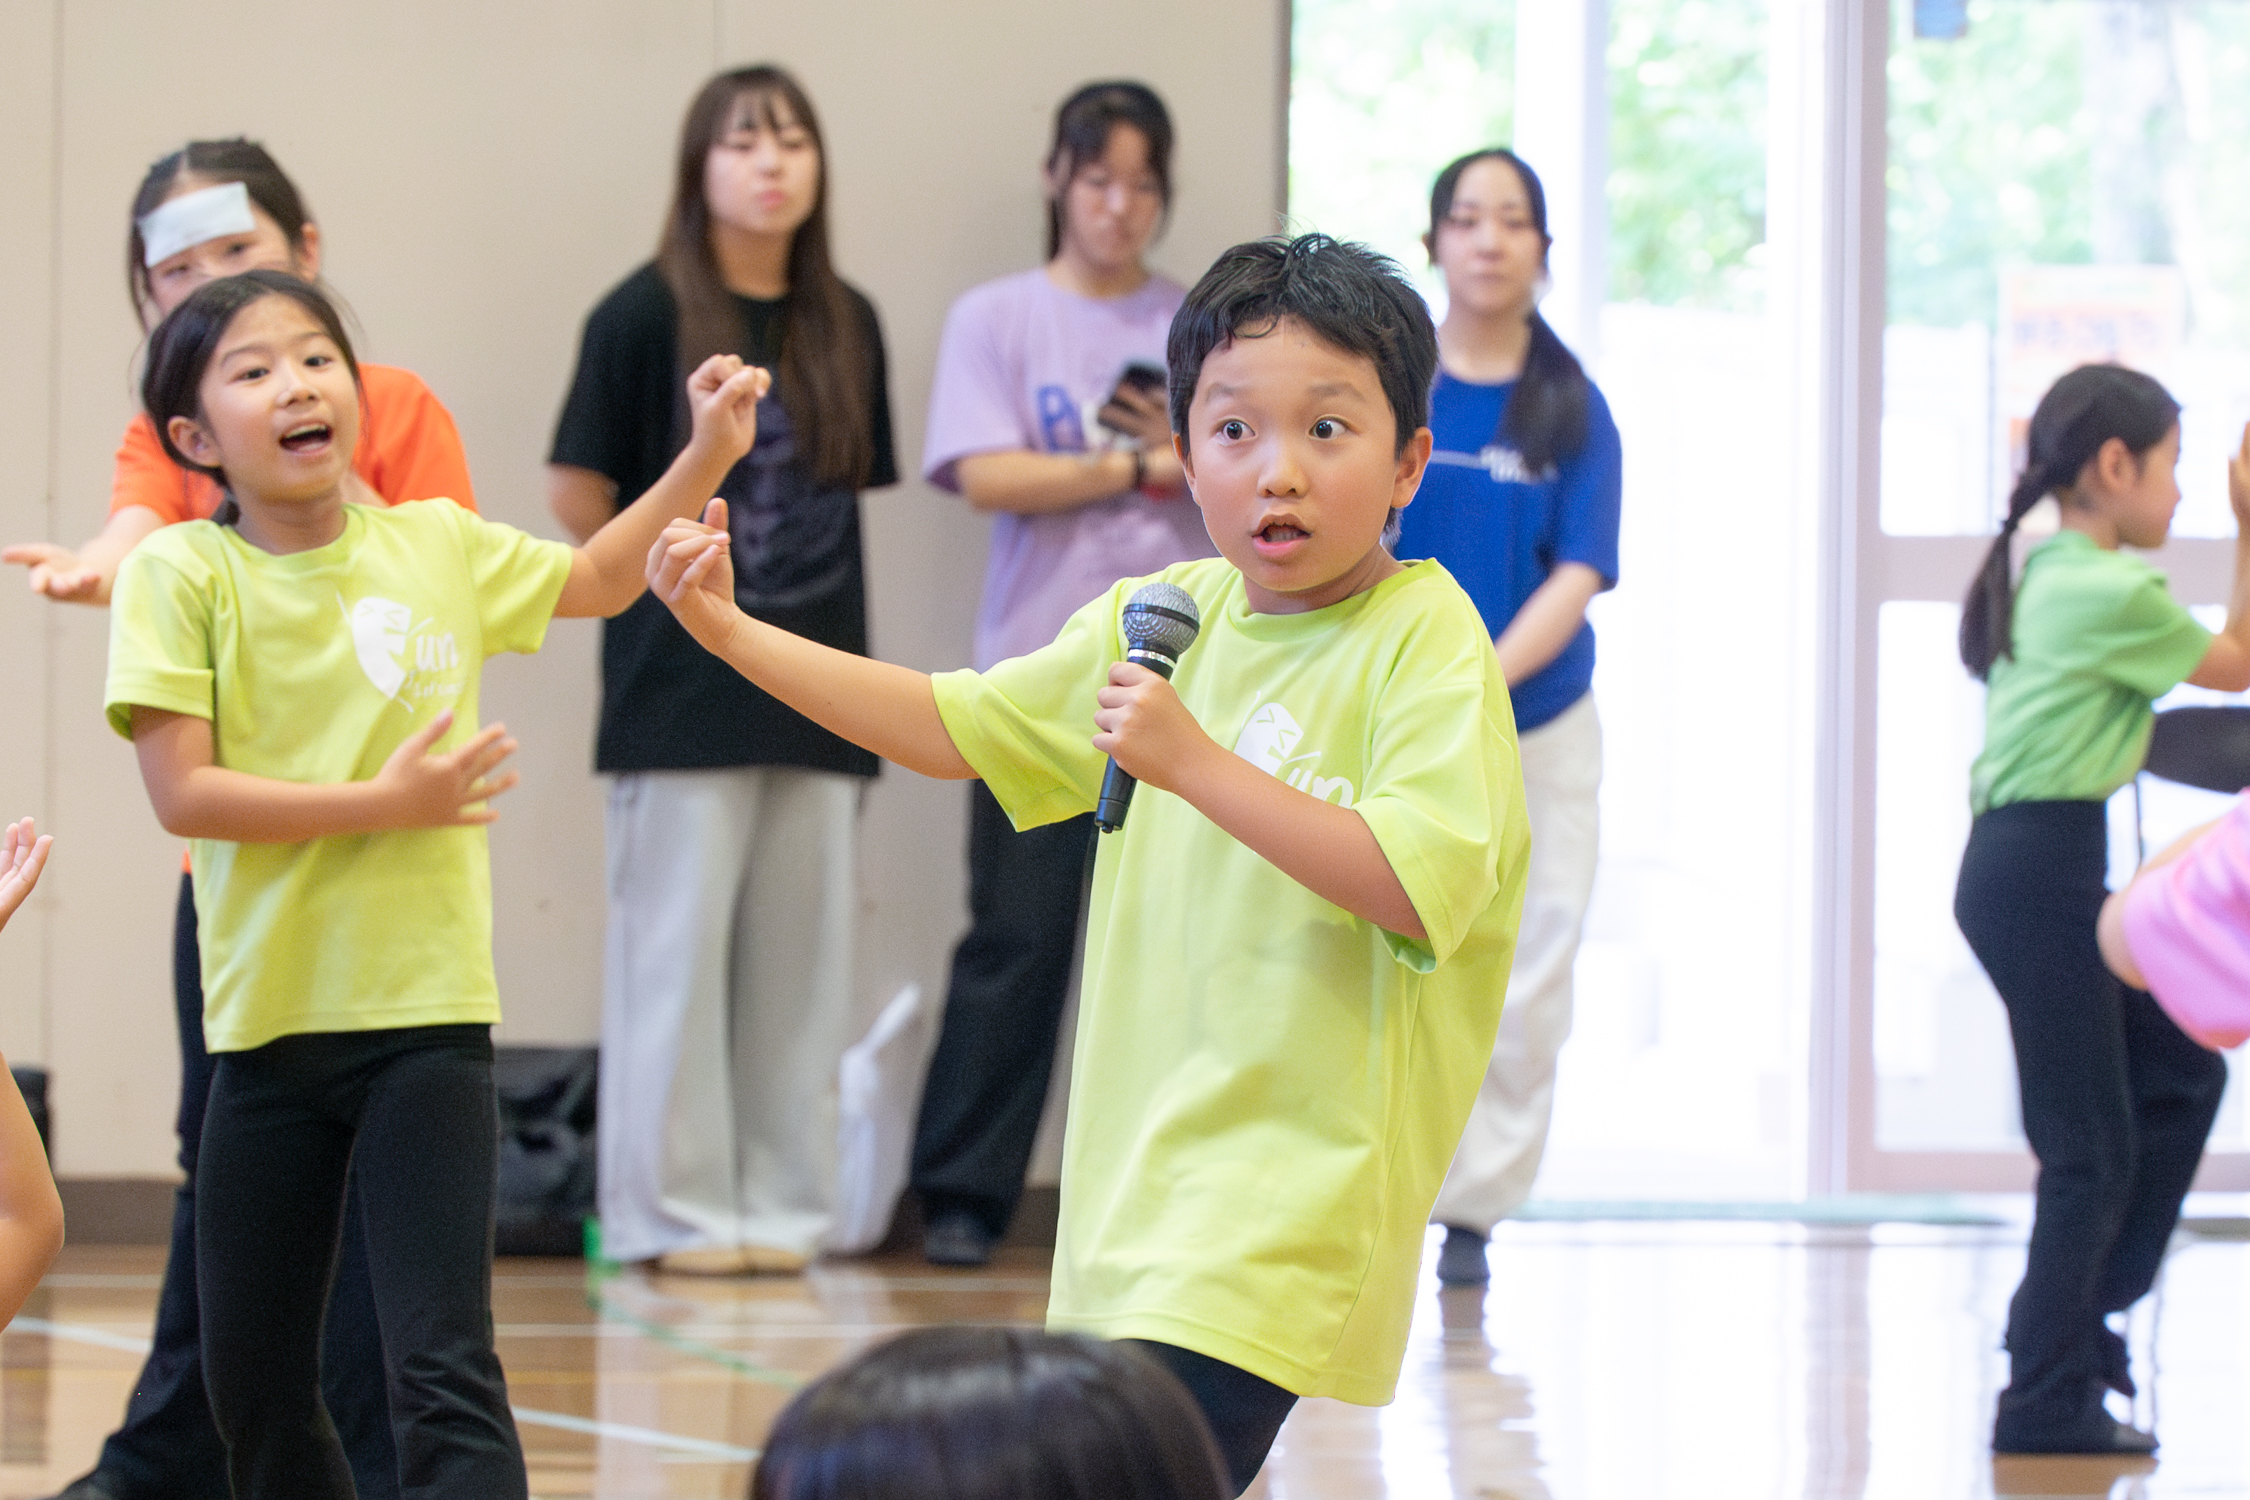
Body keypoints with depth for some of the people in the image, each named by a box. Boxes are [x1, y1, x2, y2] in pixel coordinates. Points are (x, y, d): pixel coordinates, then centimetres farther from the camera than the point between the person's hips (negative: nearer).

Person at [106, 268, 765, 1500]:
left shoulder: (438, 548, 5)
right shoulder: (180, 575, -5)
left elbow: (594, 582, 25)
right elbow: (183, 793, -13)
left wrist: (707, 457, 13)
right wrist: (385, 802, -15)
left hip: (427, 1016, 0)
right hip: (269, 1024, 0)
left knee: (442, 1373, -11)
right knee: (253, 1382, 10)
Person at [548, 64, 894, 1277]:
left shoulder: (845, 327, 9)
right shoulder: (646, 317, -5)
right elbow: (578, 502, -2)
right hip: (681, 689, -4)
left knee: (799, 955, 5)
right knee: (676, 949, -2)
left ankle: (780, 1205, 12)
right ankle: (676, 1210, 4)